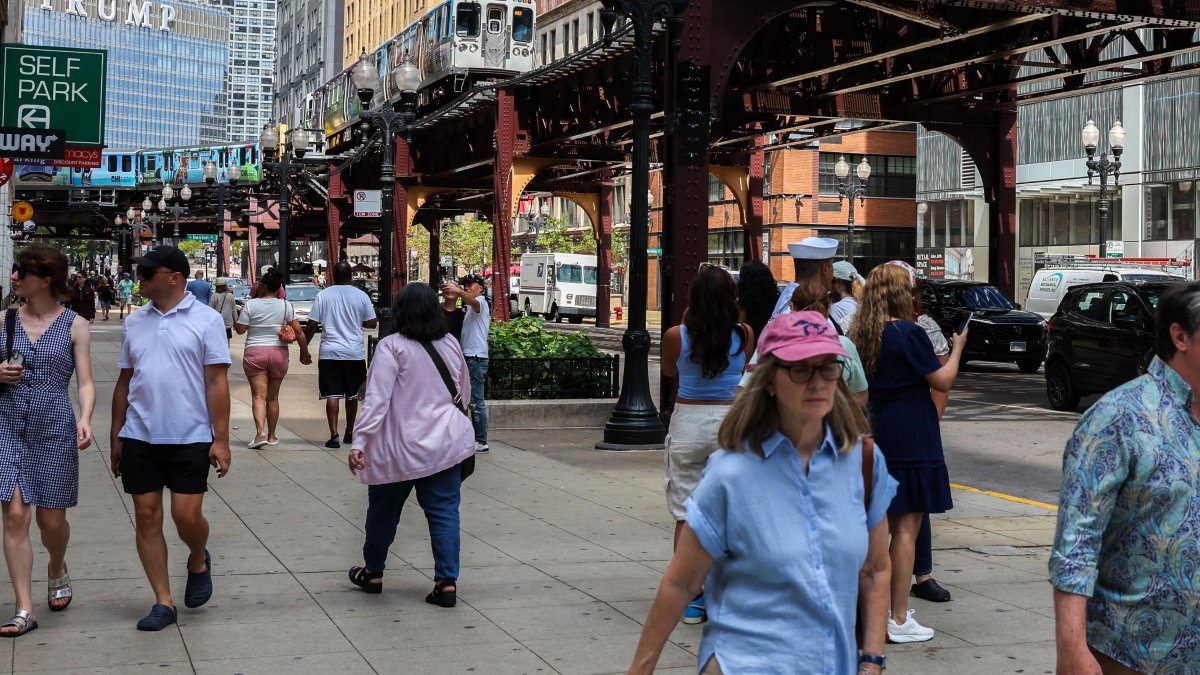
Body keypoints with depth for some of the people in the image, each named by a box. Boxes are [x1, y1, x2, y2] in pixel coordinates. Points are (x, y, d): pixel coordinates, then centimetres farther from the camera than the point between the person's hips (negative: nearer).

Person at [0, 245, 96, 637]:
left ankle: (57, 569, 40)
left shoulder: (74, 326, 0)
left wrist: (85, 419, -20)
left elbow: (85, 383, -3)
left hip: (54, 429, -2)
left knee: (51, 520, 6)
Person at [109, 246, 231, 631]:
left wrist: (220, 439, -10)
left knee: (187, 516, -6)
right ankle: (163, 602, 13)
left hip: (190, 439, -4)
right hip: (140, 438, 4)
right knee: (146, 517, 3)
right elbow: (124, 383, 15)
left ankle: (198, 562, 28)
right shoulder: (134, 323, 10)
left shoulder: (205, 320, -3)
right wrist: (117, 438, 14)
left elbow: (217, 383, -6)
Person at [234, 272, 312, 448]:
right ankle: (272, 436, 21)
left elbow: (240, 329, -2)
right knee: (273, 397, 14)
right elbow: (298, 331, -4)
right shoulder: (286, 305, -1)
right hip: (279, 354, 3)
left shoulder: (251, 305, -6)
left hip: (254, 353, -3)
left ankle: (260, 432, -24)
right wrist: (305, 353, 6)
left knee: (259, 395, -6)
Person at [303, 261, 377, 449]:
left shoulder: (323, 295, -1)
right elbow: (372, 322, 3)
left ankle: (334, 436, -11)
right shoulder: (361, 296, 0)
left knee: (332, 395, -3)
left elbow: (311, 325, -2)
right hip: (355, 353, 1)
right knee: (352, 395, 16)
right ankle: (349, 433, 25)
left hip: (330, 353, -1)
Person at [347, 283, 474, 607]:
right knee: (444, 511, 3)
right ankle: (447, 582, -3)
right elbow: (464, 392, 17)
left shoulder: (392, 347, -12)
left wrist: (359, 441, -18)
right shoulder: (450, 345, 5)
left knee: (383, 511, 15)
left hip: (400, 449, -3)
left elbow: (377, 399, -18)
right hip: (446, 444, 4)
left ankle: (373, 572, 31)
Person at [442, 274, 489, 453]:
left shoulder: (481, 302, -7)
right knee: (473, 401, 14)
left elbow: (474, 302, -31)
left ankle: (482, 442, -6)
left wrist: (458, 291, -49)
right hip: (468, 357, 10)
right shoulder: (468, 307, 26)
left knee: (476, 402, -8)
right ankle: (475, 438, 20)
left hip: (476, 359, -10)